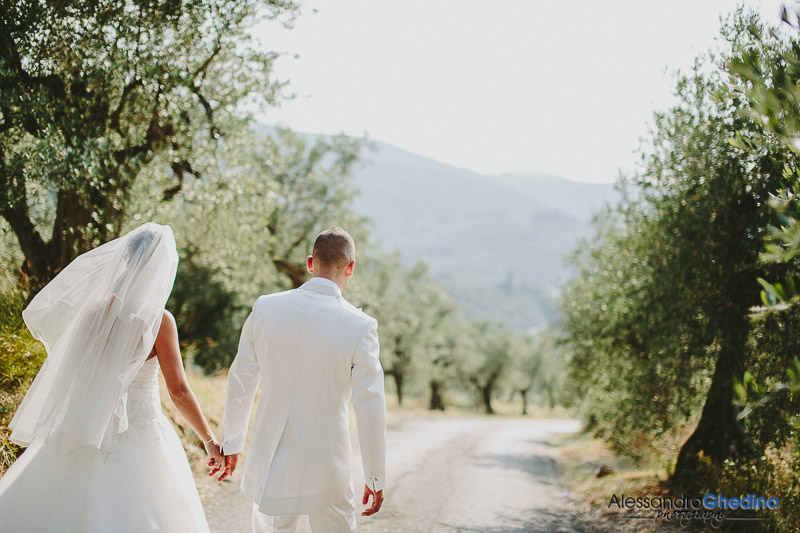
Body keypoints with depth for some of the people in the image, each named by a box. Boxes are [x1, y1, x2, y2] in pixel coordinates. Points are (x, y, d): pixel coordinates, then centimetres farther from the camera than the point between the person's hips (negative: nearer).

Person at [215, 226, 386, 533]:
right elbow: (370, 408, -11)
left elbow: (240, 383, 2)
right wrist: (375, 478, 0)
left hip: (269, 461, 3)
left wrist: (231, 443, 17)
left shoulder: (265, 308, -6)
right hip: (323, 465, -2)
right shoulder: (359, 326, -15)